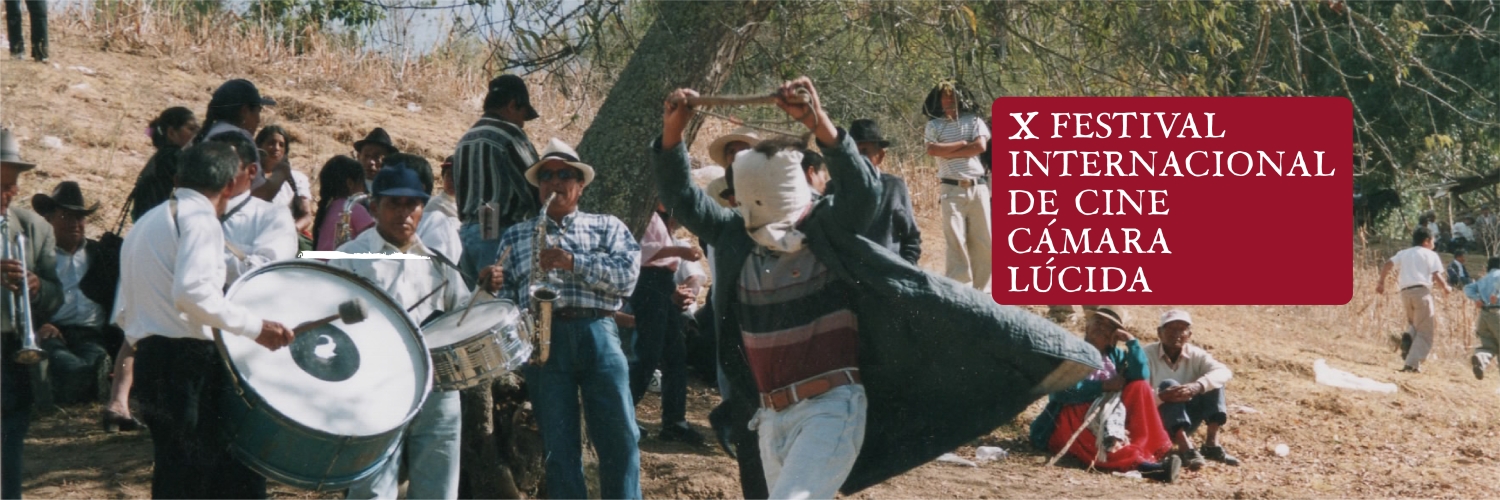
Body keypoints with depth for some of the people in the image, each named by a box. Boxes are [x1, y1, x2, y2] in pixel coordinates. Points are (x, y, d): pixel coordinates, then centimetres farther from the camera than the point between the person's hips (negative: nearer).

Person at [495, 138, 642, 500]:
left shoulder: (606, 226, 16)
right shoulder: (516, 236, 19)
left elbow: (628, 274, 0)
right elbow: (503, 295, 12)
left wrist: (573, 262, -10)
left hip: (598, 334, -1)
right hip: (543, 340, 1)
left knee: (620, 439, -5)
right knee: (559, 447, 0)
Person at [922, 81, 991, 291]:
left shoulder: (974, 122, 9)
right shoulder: (934, 125, 7)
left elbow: (980, 146, -8)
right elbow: (932, 150, -11)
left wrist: (946, 151, -8)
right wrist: (963, 143, -5)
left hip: (978, 188, 2)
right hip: (952, 189, -2)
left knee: (984, 241, 2)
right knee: (956, 242, -7)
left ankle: (982, 291, 9)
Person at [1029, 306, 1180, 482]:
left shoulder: (1116, 356, 18)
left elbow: (1142, 375, -3)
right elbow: (1061, 391, -12)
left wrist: (1131, 340, -5)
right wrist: (1103, 386, -14)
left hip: (1108, 419, 5)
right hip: (1069, 419, -5)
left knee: (1140, 387, -14)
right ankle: (1141, 463, -64)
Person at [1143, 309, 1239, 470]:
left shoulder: (1195, 355, -4)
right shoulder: (1147, 355, -11)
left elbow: (1224, 372, -22)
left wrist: (1197, 386, -42)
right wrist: (1161, 397, -43)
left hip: (1186, 422, 3)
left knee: (1212, 382, -15)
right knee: (1169, 385, -29)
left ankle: (1212, 444, -24)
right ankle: (1186, 448, -44)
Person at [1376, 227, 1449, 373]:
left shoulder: (1403, 253, 20)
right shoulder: (1430, 255, 7)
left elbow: (1387, 265, 6)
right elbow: (1437, 276, -4)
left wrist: (1381, 282, 9)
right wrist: (1445, 287, 12)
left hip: (1405, 292, 5)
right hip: (1422, 291, -5)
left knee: (1414, 323, 27)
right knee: (1424, 332, 1)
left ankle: (1408, 337, -7)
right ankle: (1412, 363, -13)